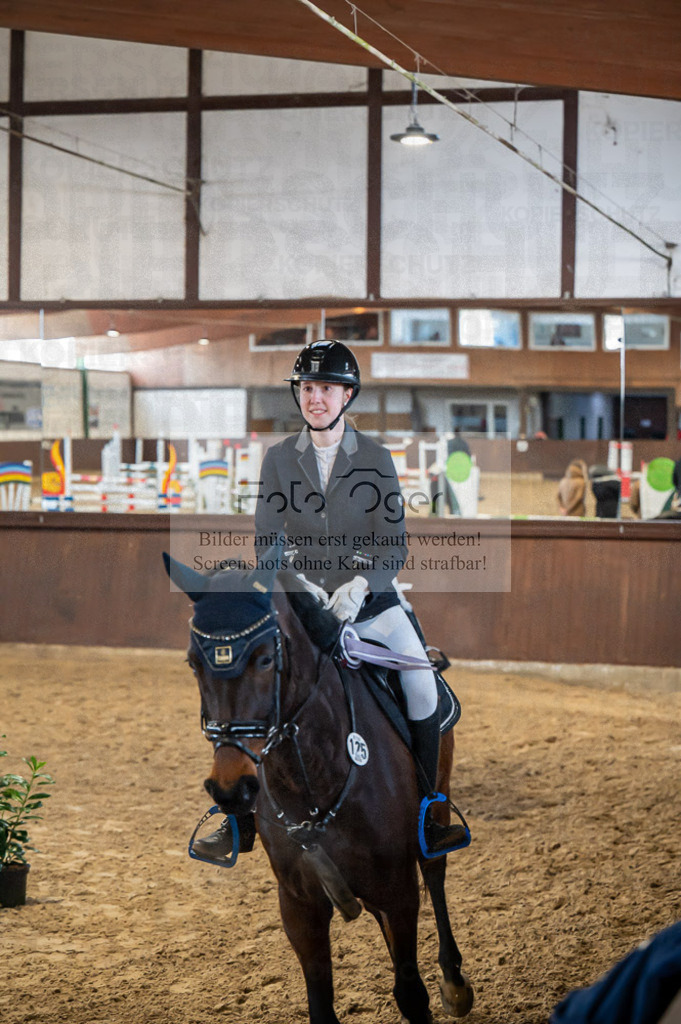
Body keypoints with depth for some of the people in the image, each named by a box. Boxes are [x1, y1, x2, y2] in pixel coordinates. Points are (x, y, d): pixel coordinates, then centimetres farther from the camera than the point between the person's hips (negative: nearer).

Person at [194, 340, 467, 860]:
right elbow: (267, 541, 1)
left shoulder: (376, 458, -1)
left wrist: (359, 584, -22)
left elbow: (395, 544, -4)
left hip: (368, 598, -1)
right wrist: (298, 585, -17)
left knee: (422, 686, -16)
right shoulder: (279, 458, 3)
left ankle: (427, 817, -2)